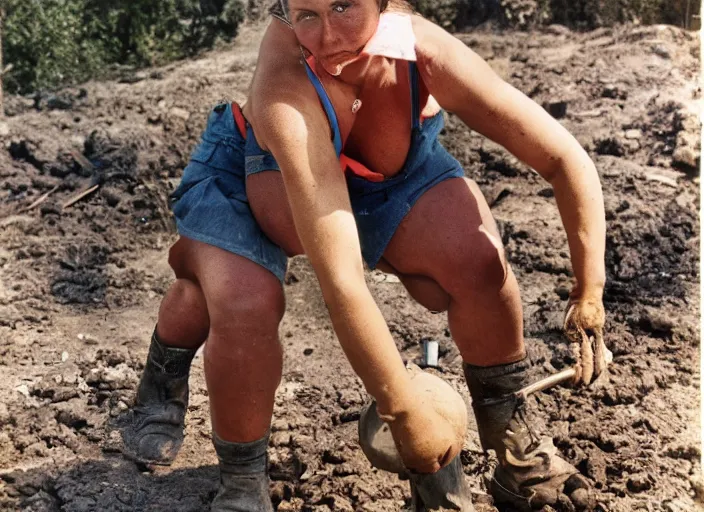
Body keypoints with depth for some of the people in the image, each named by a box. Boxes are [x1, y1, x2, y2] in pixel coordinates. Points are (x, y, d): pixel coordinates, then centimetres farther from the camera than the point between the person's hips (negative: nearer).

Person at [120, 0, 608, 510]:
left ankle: (508, 425, 4)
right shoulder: (285, 91, -41)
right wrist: (406, 415, -39)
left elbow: (568, 160, -23)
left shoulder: (426, 52, -32)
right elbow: (341, 280, -44)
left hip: (391, 176, 3)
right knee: (246, 302, -30)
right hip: (256, 171, -2)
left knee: (478, 258, -24)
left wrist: (590, 296, -22)